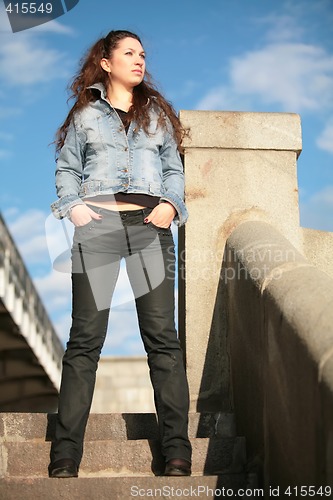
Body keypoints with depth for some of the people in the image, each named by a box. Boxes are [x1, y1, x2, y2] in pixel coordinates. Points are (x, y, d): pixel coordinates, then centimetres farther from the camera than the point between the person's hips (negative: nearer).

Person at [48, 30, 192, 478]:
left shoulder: (157, 113, 21)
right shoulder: (85, 113, 16)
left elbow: (174, 169, 18)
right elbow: (66, 168, 13)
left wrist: (171, 204, -1)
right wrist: (73, 205, -5)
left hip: (150, 226, 2)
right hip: (97, 225, -1)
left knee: (162, 336, -6)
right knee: (85, 339, -4)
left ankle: (177, 453, -4)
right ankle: (65, 456, -1)